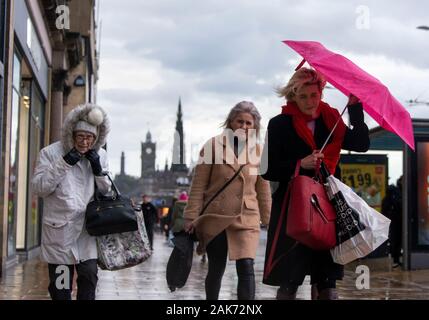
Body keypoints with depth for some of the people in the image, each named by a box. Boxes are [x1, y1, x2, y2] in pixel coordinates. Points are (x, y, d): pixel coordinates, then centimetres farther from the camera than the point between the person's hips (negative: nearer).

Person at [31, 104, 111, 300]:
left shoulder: (100, 156, 6)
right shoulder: (50, 153, -5)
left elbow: (106, 192, 10)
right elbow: (38, 188, -11)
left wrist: (98, 170, -9)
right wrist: (63, 164, -20)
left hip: (87, 227, 3)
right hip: (59, 227, -2)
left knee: (89, 275, -2)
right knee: (60, 281, 4)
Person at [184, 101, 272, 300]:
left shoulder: (258, 151, 4)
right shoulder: (214, 145, -3)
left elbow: (263, 189, 11)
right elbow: (198, 185, -3)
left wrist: (268, 220, 10)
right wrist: (191, 217, -6)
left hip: (246, 218, 1)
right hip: (214, 218, -1)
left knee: (246, 267, -14)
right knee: (216, 270, 11)